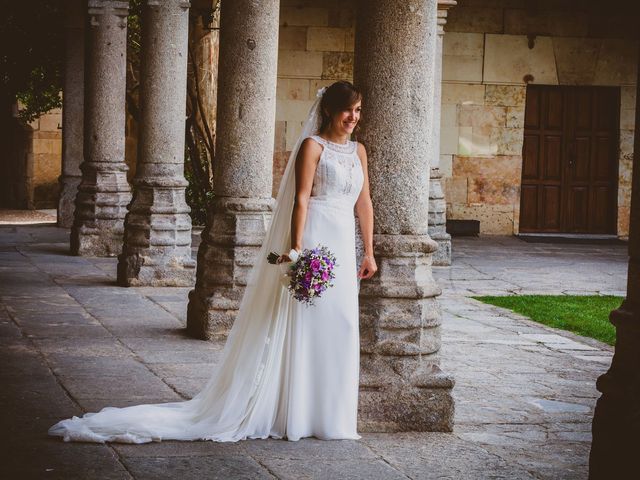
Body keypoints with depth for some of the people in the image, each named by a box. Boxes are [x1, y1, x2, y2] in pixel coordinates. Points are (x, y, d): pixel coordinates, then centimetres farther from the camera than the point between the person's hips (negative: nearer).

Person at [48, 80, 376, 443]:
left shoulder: (358, 151, 15)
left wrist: (369, 252, 13)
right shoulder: (312, 146, -5)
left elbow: (364, 203, 16)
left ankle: (329, 412, 16)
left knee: (339, 329, 7)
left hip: (343, 249, 7)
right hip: (314, 243, -6)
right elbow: (300, 200, -12)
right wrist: (296, 249, -19)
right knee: (303, 327, -4)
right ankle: (296, 415, 2)